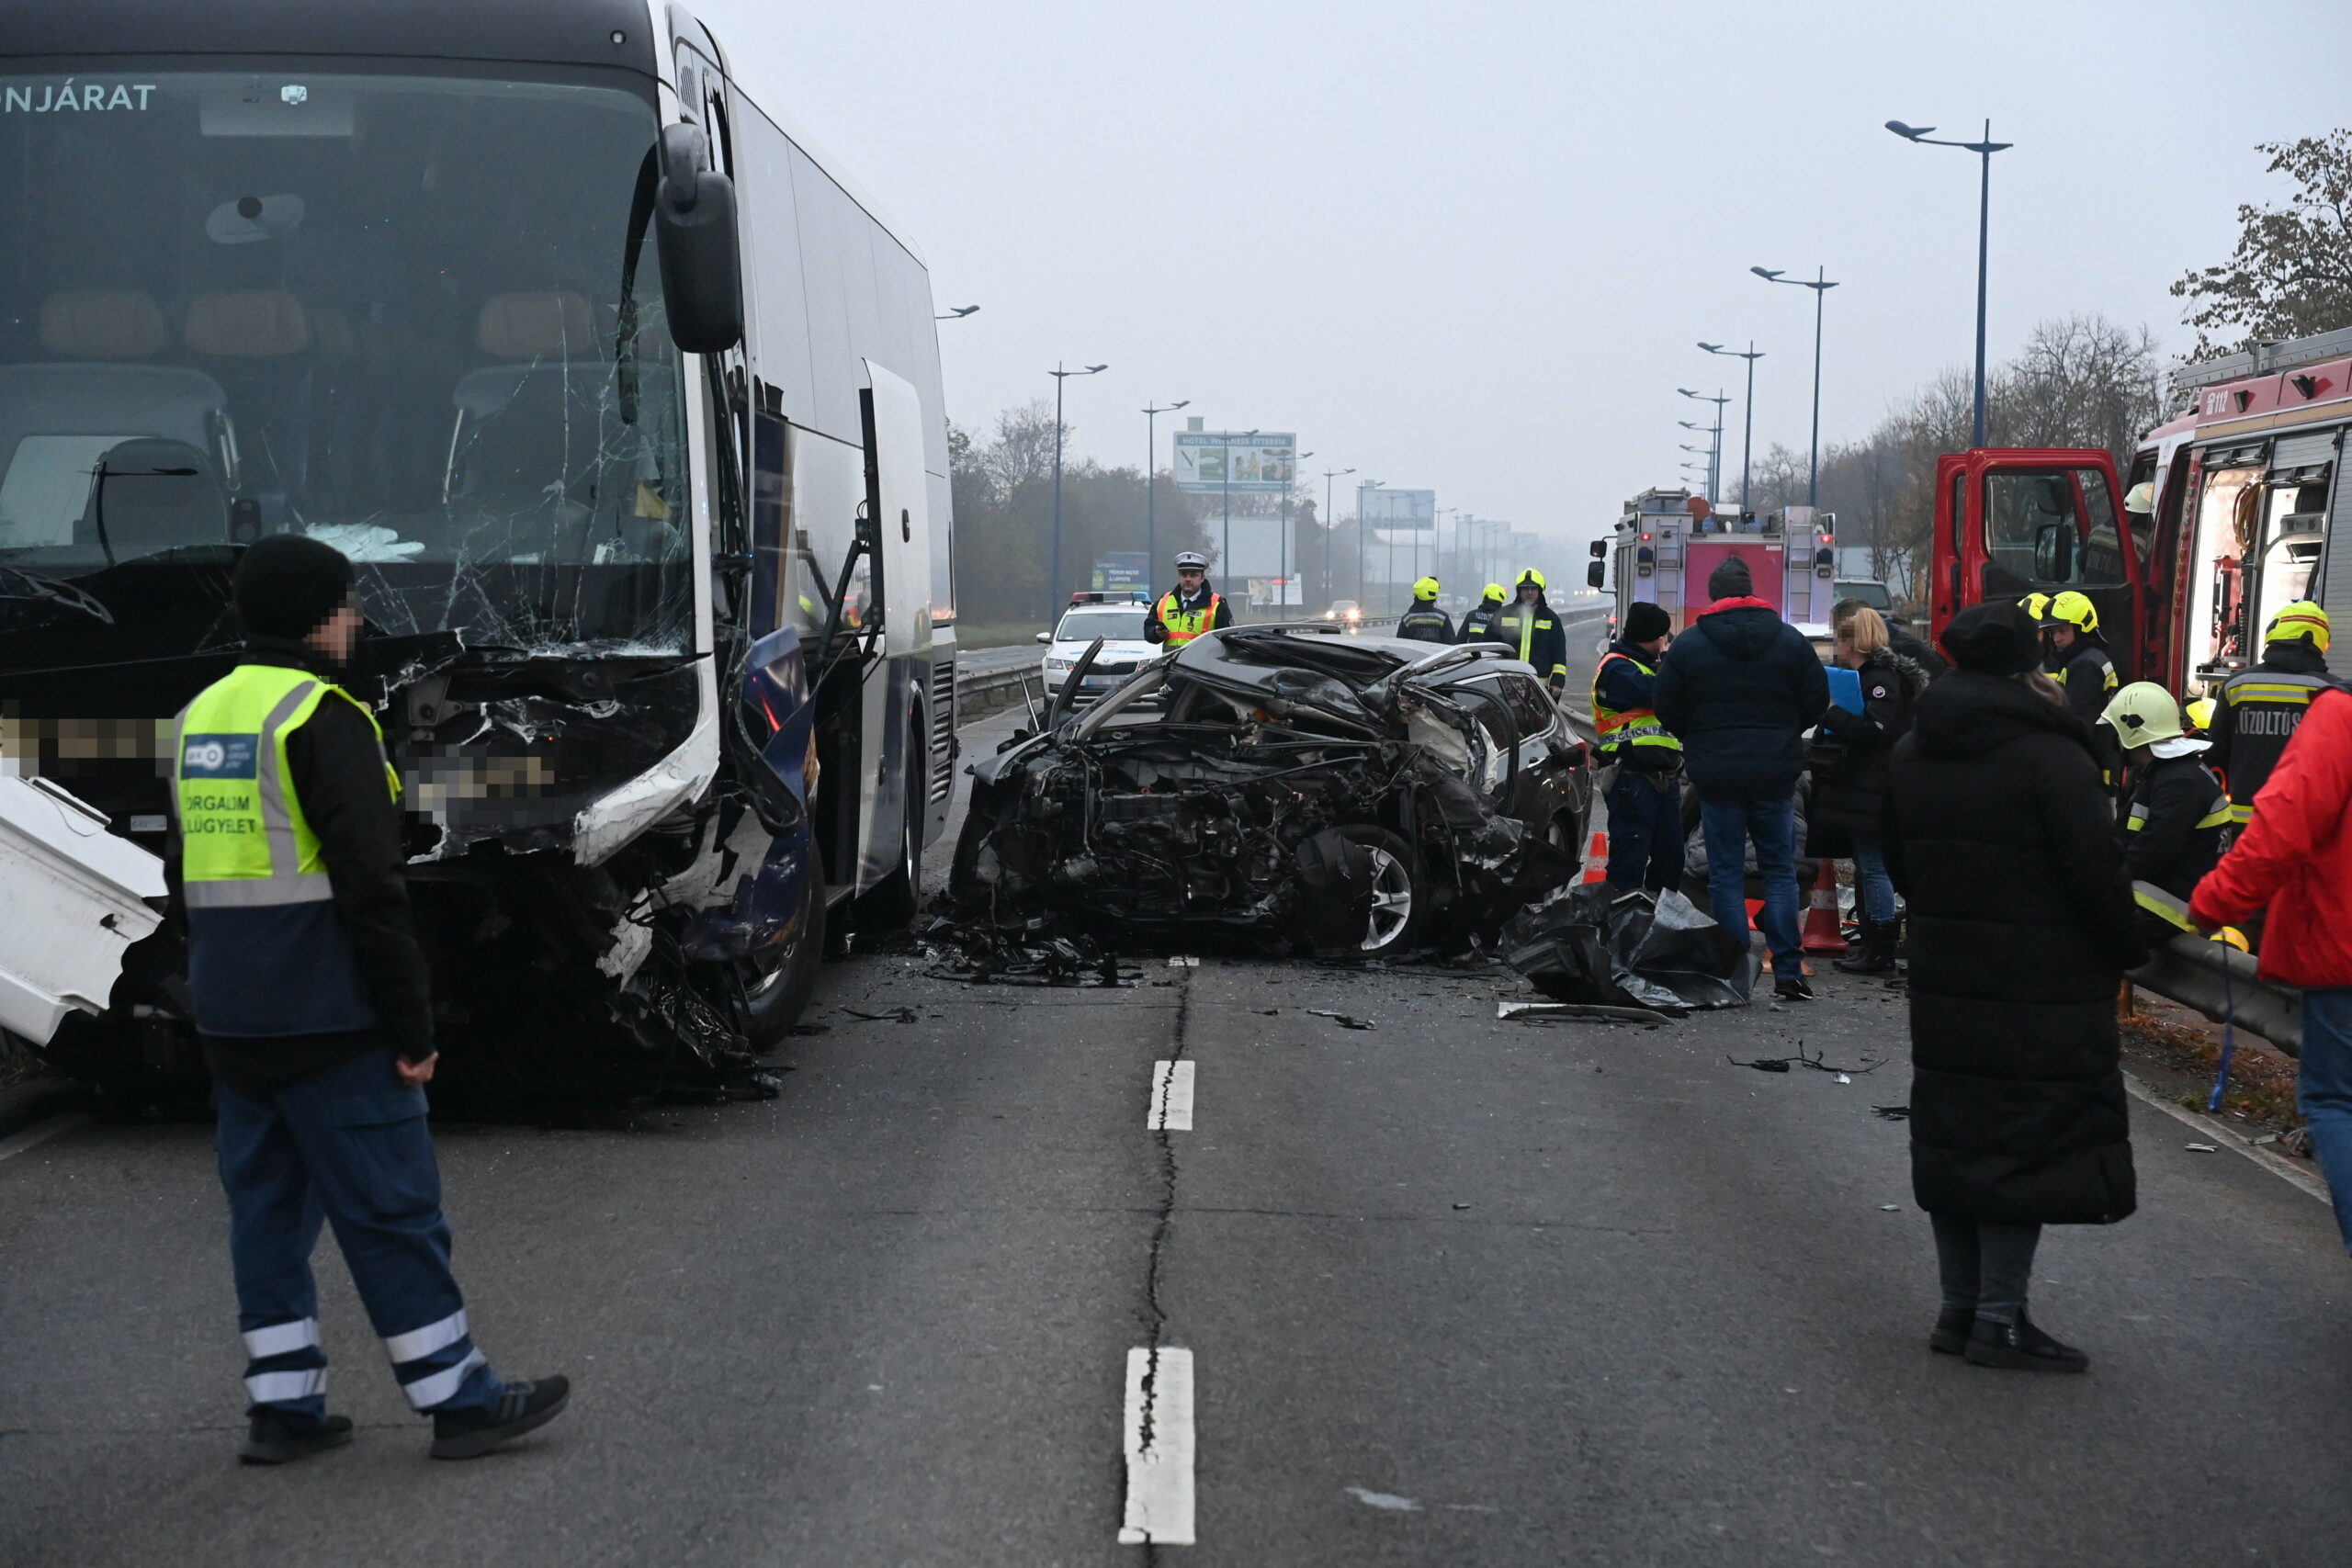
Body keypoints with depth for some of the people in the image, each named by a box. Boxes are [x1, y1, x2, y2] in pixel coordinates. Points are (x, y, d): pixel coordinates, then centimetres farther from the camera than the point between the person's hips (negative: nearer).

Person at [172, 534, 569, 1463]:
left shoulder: (200, 718, 13)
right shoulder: (323, 717, -14)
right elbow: (370, 887, -19)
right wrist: (411, 1026, -14)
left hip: (232, 1026, 8)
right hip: (328, 1023, -8)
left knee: (266, 1204, 12)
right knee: (390, 1209, -2)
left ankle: (282, 1405, 16)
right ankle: (458, 1399, 5)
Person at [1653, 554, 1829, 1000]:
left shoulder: (1687, 646, -3)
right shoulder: (1791, 640, 1)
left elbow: (1668, 710, 1)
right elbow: (1815, 701, 5)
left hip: (1716, 774, -1)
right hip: (1777, 772, 1)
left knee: (1726, 875, 4)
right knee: (1780, 871, 9)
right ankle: (1787, 970, 3)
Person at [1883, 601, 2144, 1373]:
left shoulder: (1911, 754, 8)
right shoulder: (2052, 757, -15)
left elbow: (1900, 869, 16)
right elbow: (2097, 874, -15)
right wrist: (2128, 951, -1)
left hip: (1944, 983, 7)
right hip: (2041, 989, -7)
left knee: (1953, 1134, 12)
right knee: (2031, 1138, -1)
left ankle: (1960, 1307, 18)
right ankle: (1999, 1317, 0)